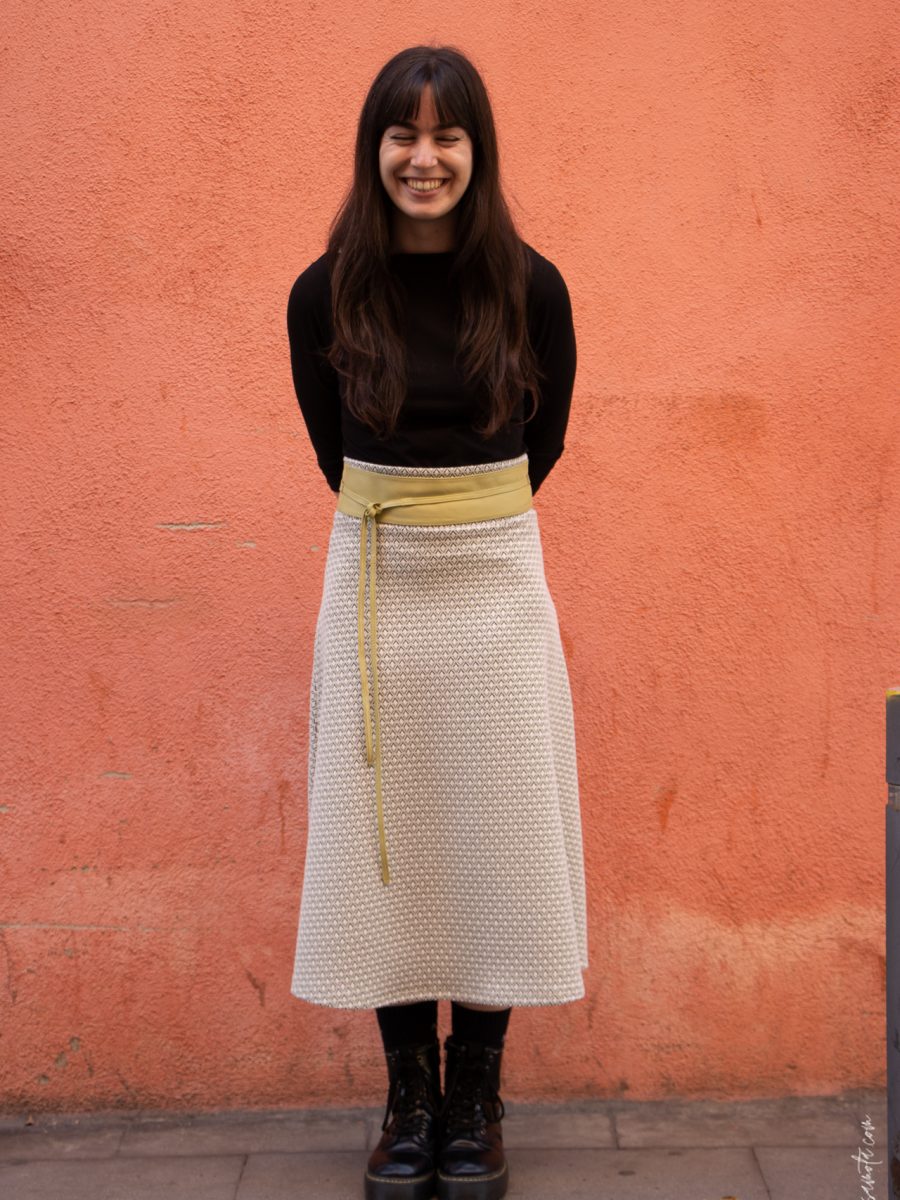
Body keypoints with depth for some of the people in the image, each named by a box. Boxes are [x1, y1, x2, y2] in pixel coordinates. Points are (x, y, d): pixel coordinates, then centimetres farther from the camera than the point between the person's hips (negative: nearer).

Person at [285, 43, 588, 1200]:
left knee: (495, 833, 5)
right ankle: (410, 1096, 23)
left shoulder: (529, 286, -6)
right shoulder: (324, 294, -4)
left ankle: (477, 1101, 22)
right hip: (373, 581, 1)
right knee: (383, 834, 6)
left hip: (496, 580, 0)